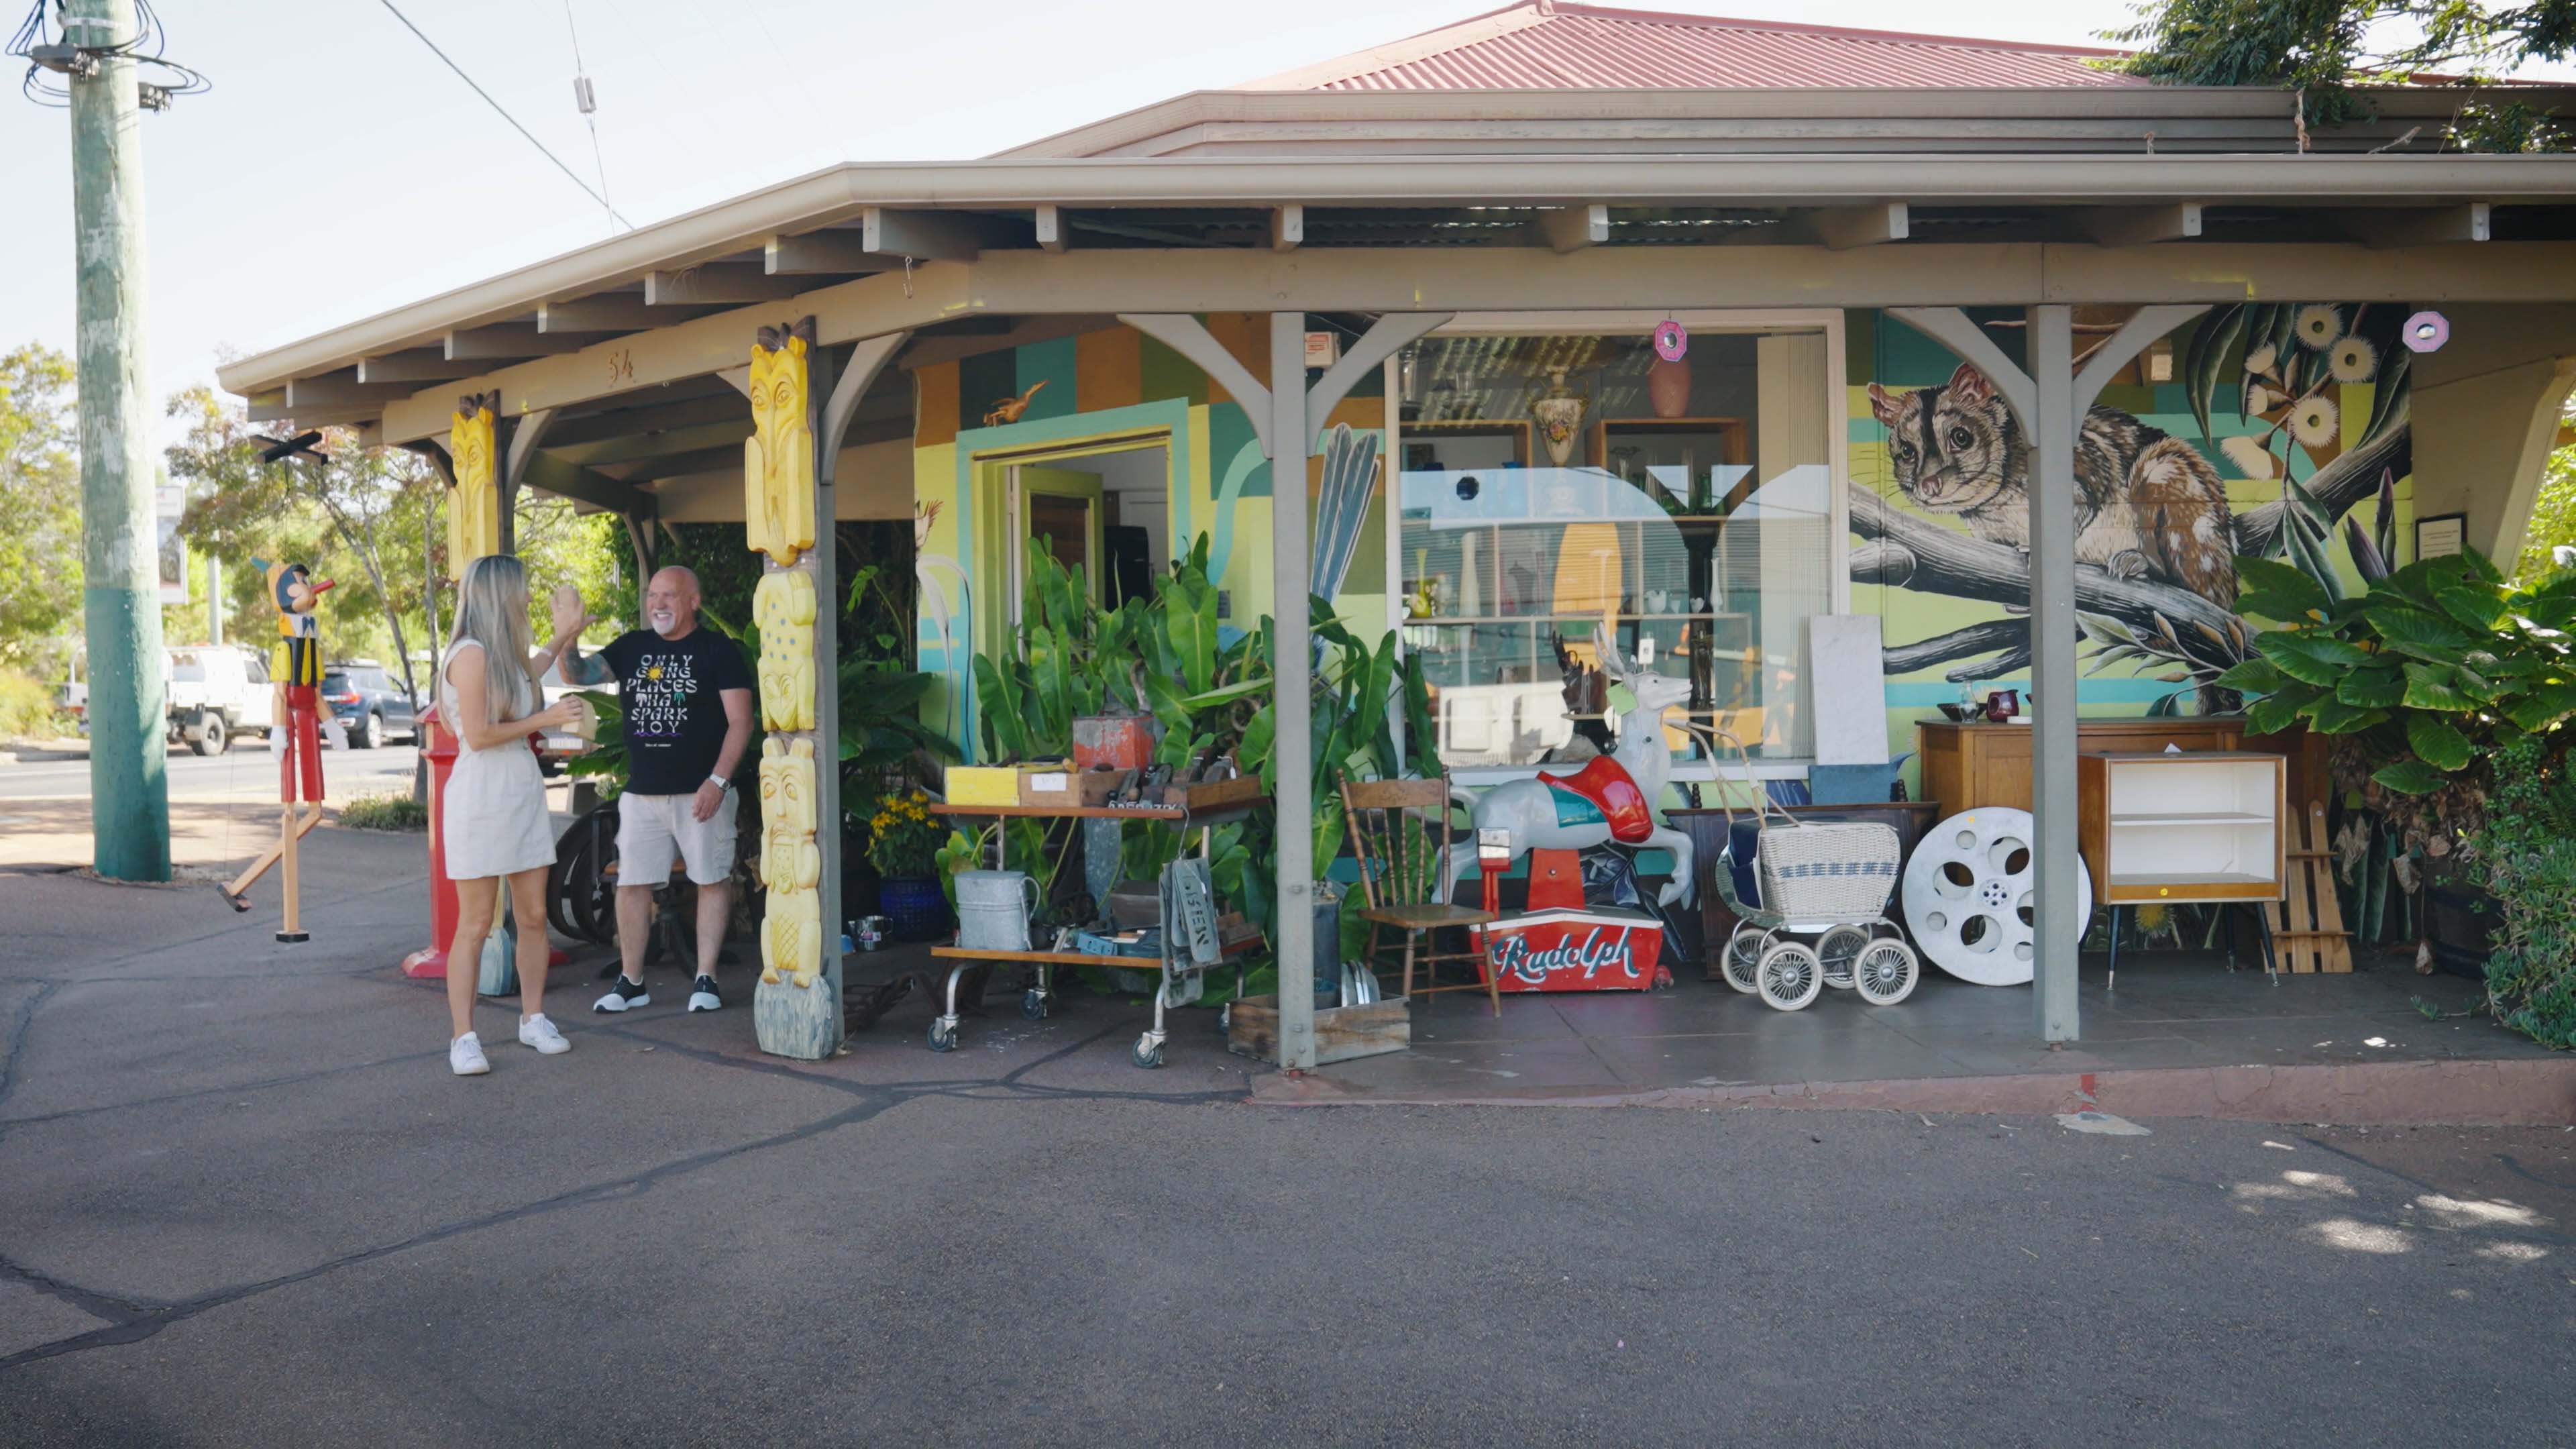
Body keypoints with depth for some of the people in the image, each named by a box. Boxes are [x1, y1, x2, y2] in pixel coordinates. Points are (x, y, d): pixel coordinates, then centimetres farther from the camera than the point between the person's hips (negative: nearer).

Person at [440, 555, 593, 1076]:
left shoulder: (504, 654, 14)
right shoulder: (471, 654, -14)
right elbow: (478, 735, -18)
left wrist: (563, 635, 38)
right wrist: (546, 719, -11)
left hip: (524, 793, 9)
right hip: (481, 796, -9)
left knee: (534, 915, 11)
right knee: (475, 923, -3)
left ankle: (533, 1018, 22)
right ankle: (463, 1037, 4)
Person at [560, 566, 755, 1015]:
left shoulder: (718, 650, -3)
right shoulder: (632, 647, 11)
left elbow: (740, 721, -7)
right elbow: (578, 674, 5)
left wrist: (717, 781, -15)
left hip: (701, 792, -4)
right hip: (641, 792, 4)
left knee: (713, 880, 0)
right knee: (632, 884, 6)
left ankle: (705, 979, 10)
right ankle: (631, 982, 16)